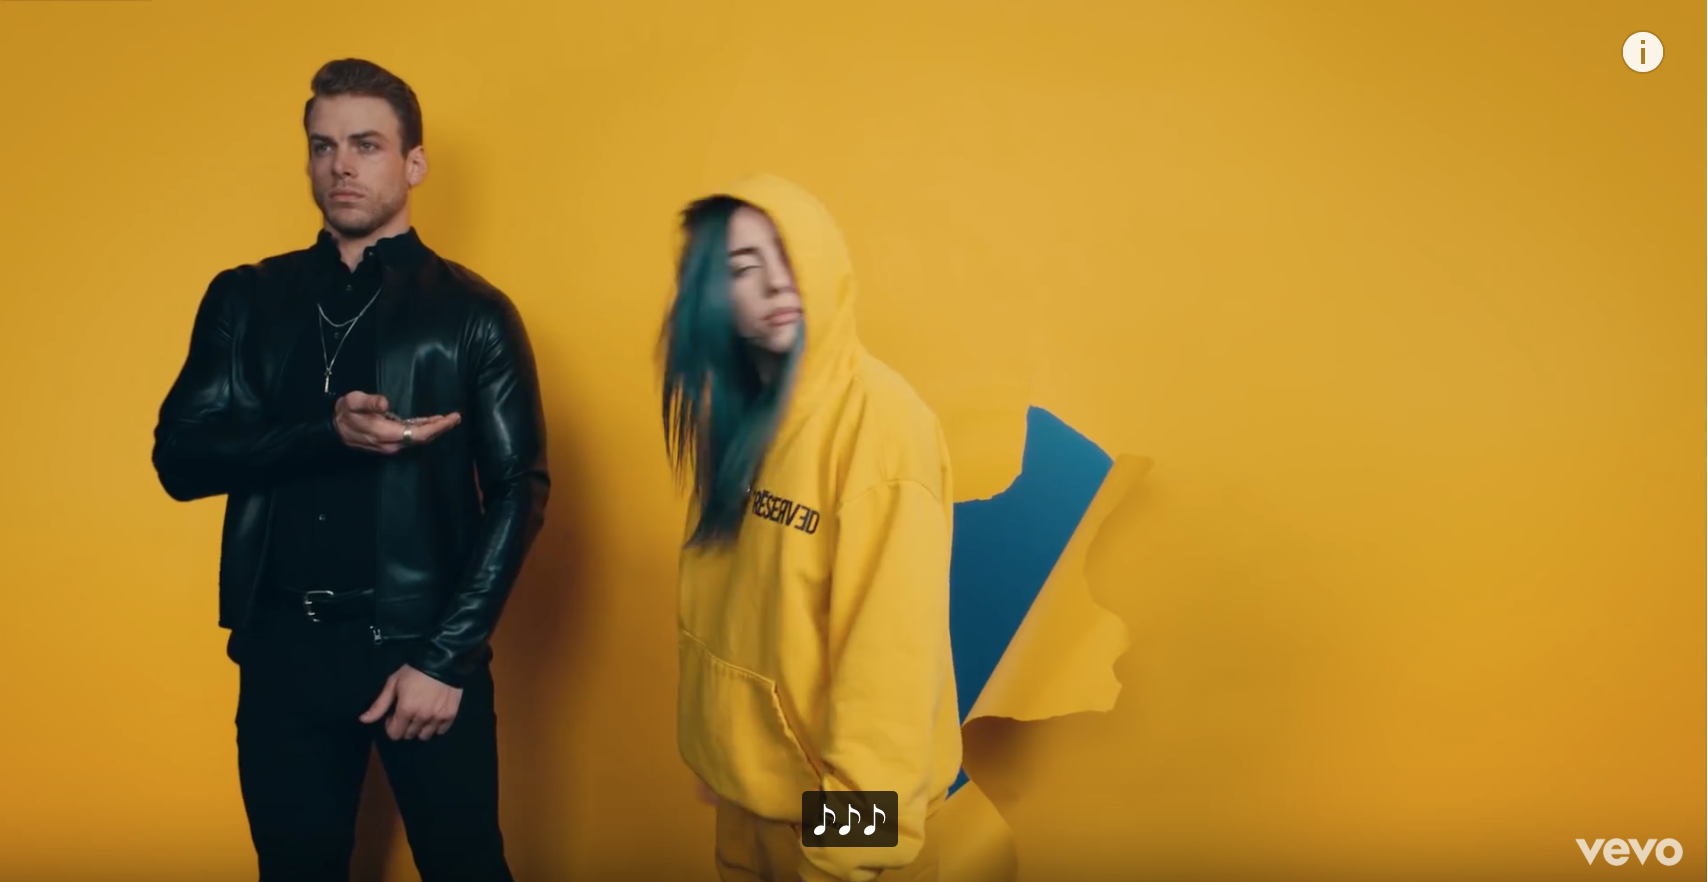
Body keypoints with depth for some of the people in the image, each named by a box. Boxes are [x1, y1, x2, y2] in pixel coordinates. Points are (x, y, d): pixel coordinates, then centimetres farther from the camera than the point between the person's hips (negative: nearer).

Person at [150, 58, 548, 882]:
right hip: (283, 648, 3)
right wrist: (329, 433, -18)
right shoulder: (245, 299, 7)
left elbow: (519, 490, -5)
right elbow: (180, 458, -1)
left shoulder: (471, 311, -1)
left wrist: (445, 657, -12)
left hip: (422, 643, -2)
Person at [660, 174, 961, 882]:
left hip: (827, 795, -7)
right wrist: (723, 756, 7)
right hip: (746, 779, 7)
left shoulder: (880, 418, -22)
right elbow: (728, 610, 7)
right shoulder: (735, 410, 4)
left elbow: (893, 651, -23)